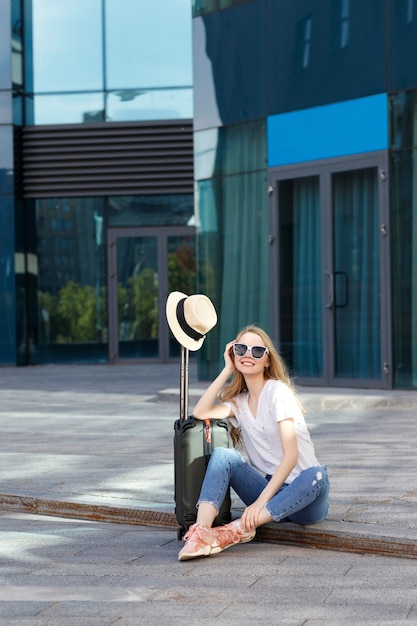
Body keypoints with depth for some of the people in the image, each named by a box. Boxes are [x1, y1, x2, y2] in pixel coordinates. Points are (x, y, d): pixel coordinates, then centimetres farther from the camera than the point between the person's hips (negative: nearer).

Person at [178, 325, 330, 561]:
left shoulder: (277, 391, -7)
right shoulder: (239, 401, 13)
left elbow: (291, 455, -16)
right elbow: (201, 413, -6)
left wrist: (261, 501, -25)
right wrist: (227, 370, 0)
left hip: (301, 494, -5)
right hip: (267, 488, 5)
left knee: (316, 475, -38)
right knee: (222, 454, -17)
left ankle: (238, 529, -43)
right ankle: (200, 534, -36)